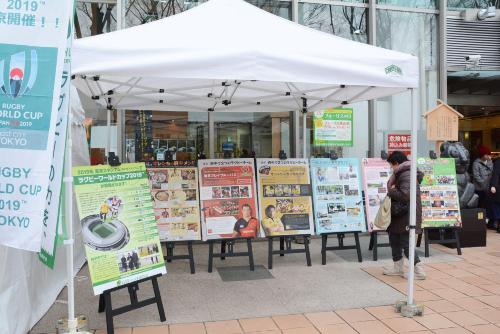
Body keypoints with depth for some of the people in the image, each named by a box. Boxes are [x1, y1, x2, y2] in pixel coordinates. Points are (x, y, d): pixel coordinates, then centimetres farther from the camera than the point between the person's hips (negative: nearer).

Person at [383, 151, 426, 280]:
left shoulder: (406, 175, -19)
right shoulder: (401, 174, 13)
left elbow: (405, 195, -30)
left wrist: (392, 191, -14)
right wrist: (393, 190, 5)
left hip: (406, 216, -11)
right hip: (399, 216, 11)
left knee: (406, 244, -4)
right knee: (394, 240, 18)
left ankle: (419, 271, 4)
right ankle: (398, 268, 30)